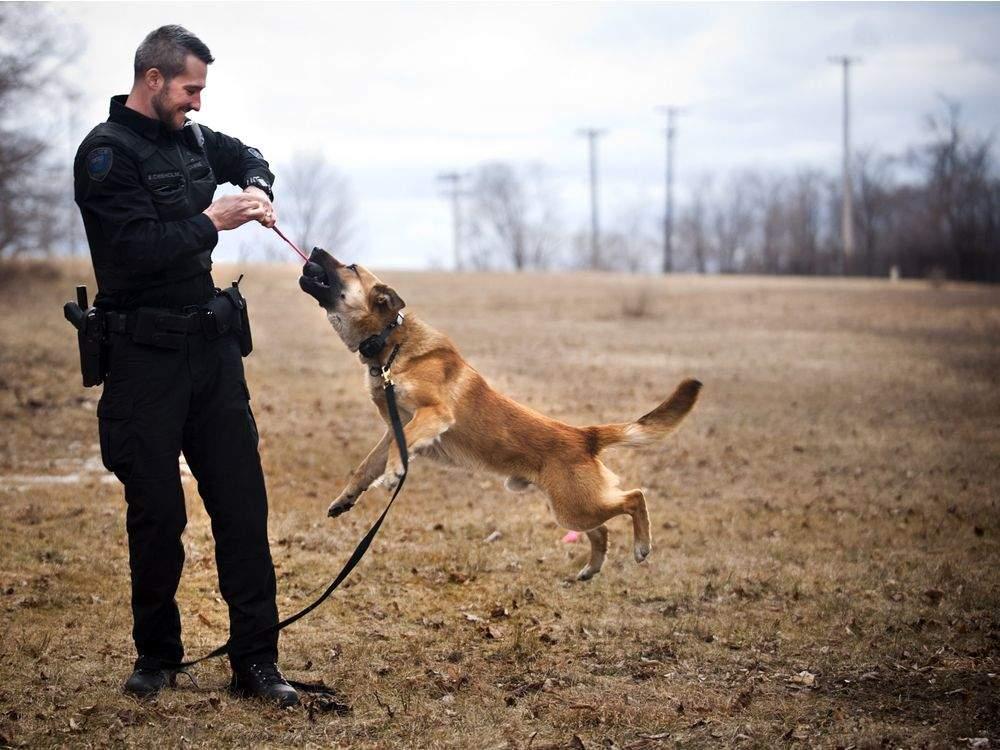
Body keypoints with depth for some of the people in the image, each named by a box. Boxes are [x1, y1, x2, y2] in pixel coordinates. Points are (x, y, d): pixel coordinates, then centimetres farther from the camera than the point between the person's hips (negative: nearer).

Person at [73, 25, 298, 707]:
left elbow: (246, 156, 32)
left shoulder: (191, 138, 11)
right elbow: (139, 247, -22)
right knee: (157, 511, 2)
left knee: (242, 502, 2)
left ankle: (256, 660, 6)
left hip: (212, 345, 7)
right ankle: (157, 655, 20)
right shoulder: (107, 153, -11)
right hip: (146, 357, -6)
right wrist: (214, 221, -14)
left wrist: (256, 188, 10)